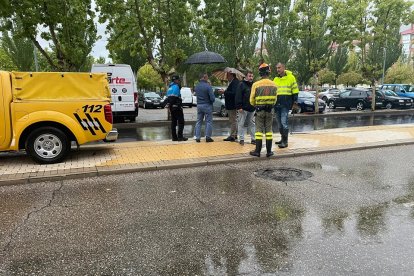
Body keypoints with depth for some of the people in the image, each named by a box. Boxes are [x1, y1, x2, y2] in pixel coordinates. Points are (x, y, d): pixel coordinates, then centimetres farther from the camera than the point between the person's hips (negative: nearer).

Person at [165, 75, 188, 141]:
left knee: (173, 122, 10)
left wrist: (169, 106, 15)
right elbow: (175, 97, -21)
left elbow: (167, 99, 16)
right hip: (177, 107, -9)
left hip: (172, 108, 9)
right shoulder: (176, 87, -10)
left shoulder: (169, 88, 18)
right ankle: (180, 137, -6)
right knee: (181, 122, -4)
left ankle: (174, 137, 11)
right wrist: (180, 106, -19)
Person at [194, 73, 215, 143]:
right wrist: (211, 101, 3)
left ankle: (197, 137, 12)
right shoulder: (208, 86, -16)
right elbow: (212, 98, -16)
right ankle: (208, 137, 5)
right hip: (207, 105, -6)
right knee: (209, 122, 4)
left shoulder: (196, 86, 3)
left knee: (199, 122, 12)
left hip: (199, 105, 6)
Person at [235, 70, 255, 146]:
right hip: (243, 108, -5)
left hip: (252, 108, 5)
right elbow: (238, 97, -10)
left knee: (252, 124, 9)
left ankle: (253, 139, 15)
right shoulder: (242, 84, -5)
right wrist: (239, 107, -16)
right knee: (241, 124, 0)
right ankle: (241, 139, 7)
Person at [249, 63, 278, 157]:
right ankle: (269, 151, 11)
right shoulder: (274, 85, 1)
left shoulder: (256, 85, -10)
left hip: (259, 110, -2)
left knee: (259, 130, 3)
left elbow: (252, 100, -4)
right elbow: (274, 100, 6)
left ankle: (258, 151, 3)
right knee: (268, 130, 9)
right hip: (270, 110, 3)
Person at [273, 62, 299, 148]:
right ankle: (283, 138, 23)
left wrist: (295, 101, -4)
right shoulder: (275, 79, 15)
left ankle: (285, 141, -7)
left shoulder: (290, 77, -1)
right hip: (277, 103, 6)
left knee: (284, 121, -13)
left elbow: (295, 90, 0)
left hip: (286, 103, -6)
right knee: (279, 122, 11)